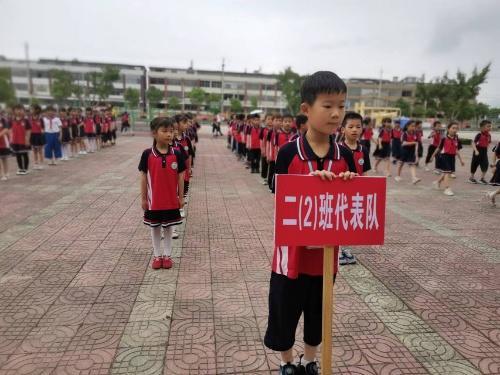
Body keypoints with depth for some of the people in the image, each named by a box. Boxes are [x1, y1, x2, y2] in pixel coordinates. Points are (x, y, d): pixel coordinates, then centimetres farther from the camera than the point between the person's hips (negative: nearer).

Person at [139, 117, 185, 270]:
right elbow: (143, 177, -3)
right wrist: (143, 198, 0)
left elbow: (180, 176, -1)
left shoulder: (176, 154, -7)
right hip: (153, 200, 0)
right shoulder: (147, 154, -9)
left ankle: (167, 255, 28)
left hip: (171, 200, 1)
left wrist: (181, 197, 1)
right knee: (155, 228, 14)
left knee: (168, 227, 14)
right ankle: (157, 256, 29)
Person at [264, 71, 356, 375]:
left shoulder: (344, 156, -2)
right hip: (293, 250, -3)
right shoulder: (289, 152, -13)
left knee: (318, 313, 21)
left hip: (327, 251, 3)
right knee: (284, 312, 13)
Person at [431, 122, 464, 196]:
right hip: (444, 156, -5)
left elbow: (457, 150, 9)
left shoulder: (456, 139, 2)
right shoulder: (445, 138, -11)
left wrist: (461, 160, 10)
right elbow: (439, 148, -2)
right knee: (447, 172, -9)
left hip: (452, 157, 6)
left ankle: (437, 182, 41)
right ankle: (447, 189, -5)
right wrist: (433, 156, 4)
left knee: (445, 173, 16)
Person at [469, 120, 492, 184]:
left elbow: (488, 143, 15)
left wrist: (486, 149, 15)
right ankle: (471, 177, 24)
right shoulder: (479, 135, -15)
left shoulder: (489, 135, 2)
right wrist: (476, 150, -28)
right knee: (475, 164, 8)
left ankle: (482, 178, 6)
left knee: (485, 165, -4)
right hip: (478, 151, -5)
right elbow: (474, 143, -17)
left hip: (484, 151, 5)